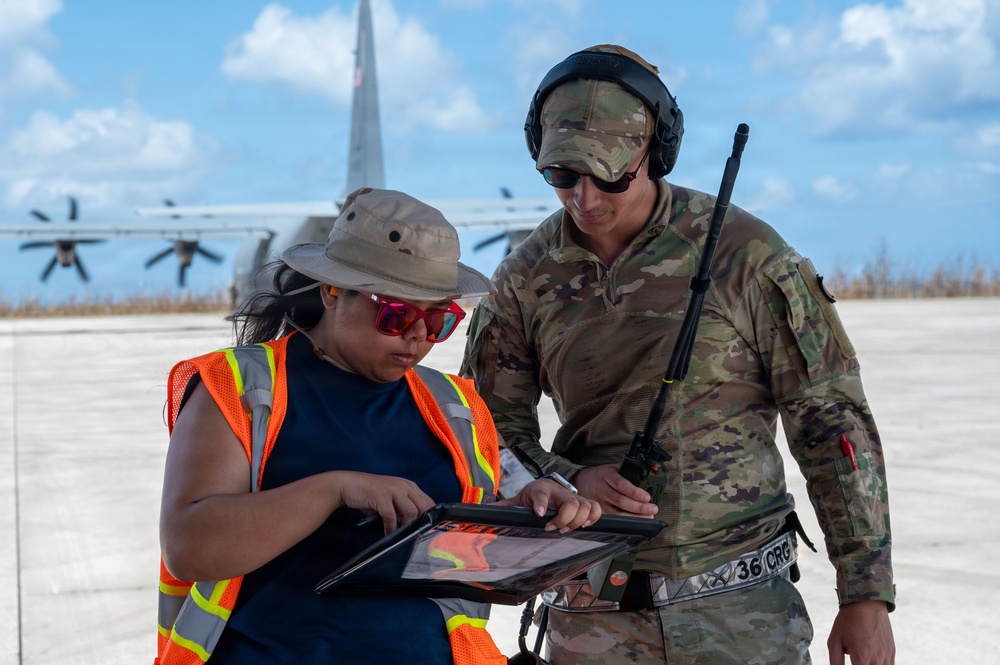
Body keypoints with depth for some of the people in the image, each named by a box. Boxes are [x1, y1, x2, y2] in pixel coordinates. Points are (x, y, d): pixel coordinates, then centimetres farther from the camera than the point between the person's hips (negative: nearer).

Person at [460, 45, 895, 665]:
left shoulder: (743, 251, -7)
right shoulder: (527, 278, 2)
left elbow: (832, 422, -3)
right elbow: (493, 430, 8)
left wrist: (867, 592, -5)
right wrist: (571, 481, -13)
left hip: (741, 606, -2)